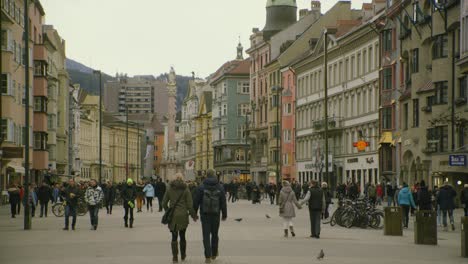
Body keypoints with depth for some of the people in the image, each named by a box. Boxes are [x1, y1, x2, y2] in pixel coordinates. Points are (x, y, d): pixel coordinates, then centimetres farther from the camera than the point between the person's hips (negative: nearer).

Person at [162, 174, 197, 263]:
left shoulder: (169, 189, 1)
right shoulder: (185, 190, -4)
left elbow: (164, 203, 3)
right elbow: (190, 205, -7)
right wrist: (193, 215, 4)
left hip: (172, 216, 0)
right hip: (183, 215, 0)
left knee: (174, 237, 6)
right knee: (182, 236, 15)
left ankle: (175, 257, 0)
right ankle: (183, 255, 27)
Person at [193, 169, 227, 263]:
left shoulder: (201, 187, -6)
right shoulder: (220, 187, -1)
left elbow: (196, 201, -4)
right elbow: (223, 202, 3)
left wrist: (194, 213, 5)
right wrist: (224, 214, 12)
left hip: (205, 214, -2)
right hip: (216, 214, 2)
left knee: (206, 235, 0)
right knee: (214, 234, 17)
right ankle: (214, 254, 29)